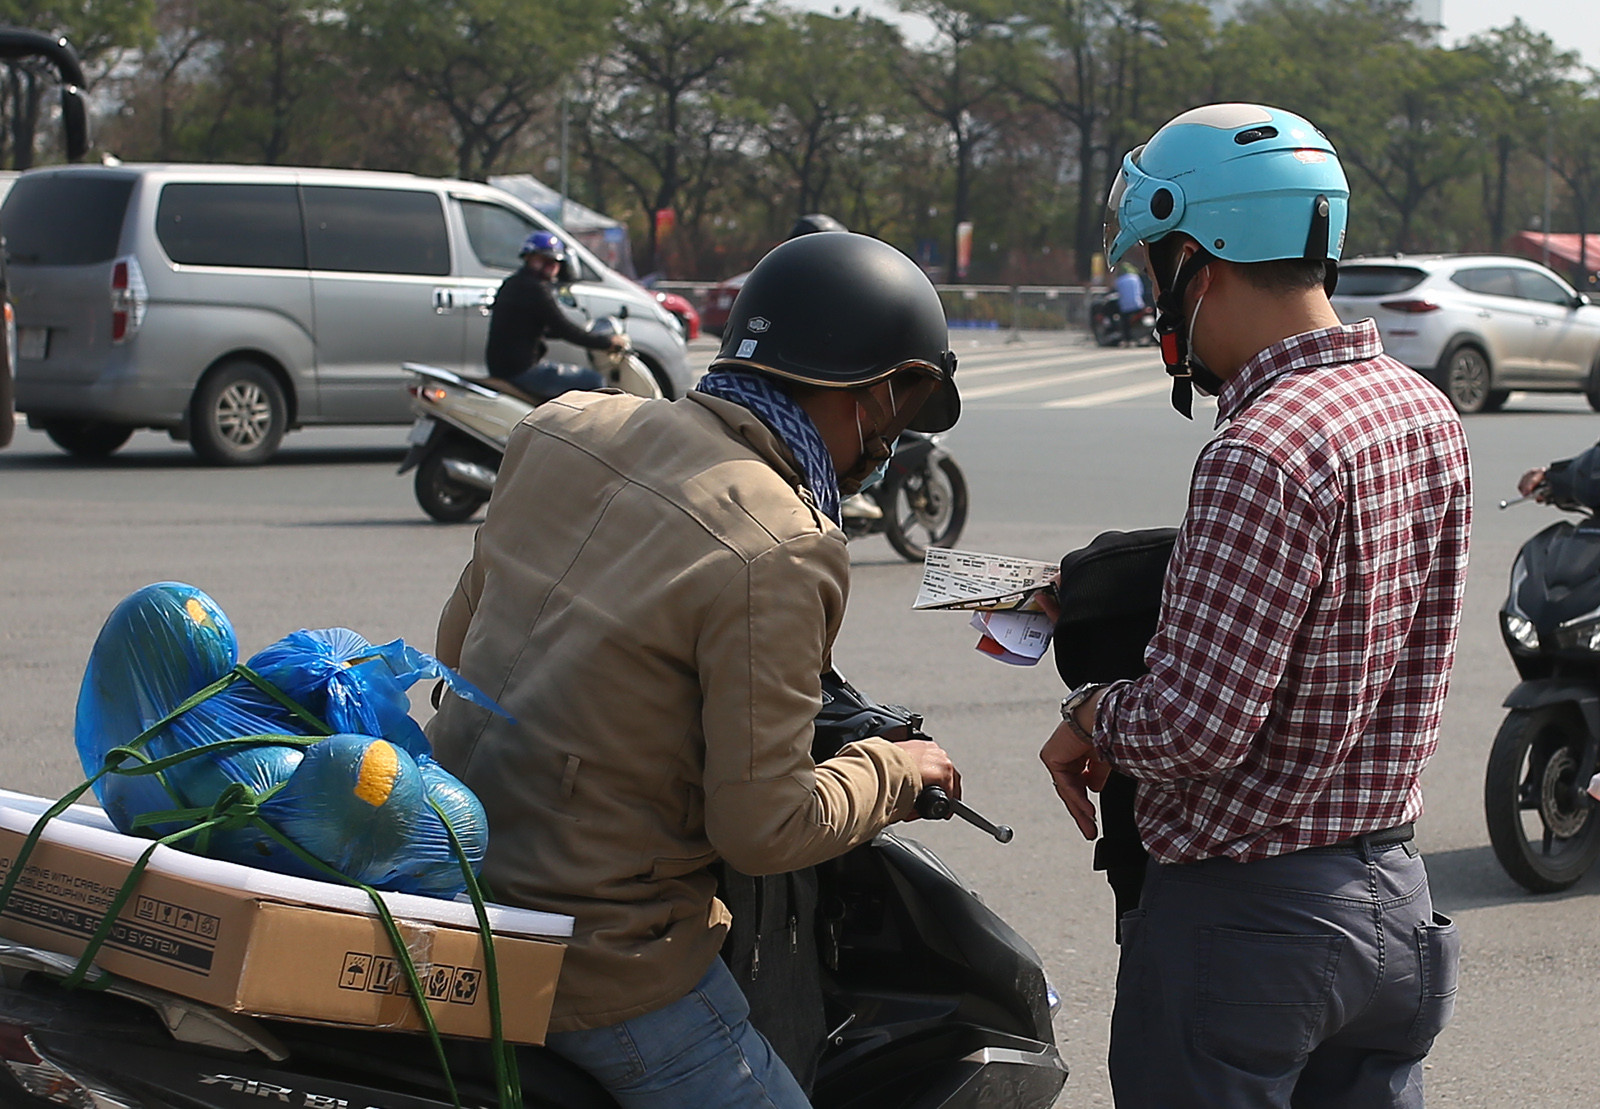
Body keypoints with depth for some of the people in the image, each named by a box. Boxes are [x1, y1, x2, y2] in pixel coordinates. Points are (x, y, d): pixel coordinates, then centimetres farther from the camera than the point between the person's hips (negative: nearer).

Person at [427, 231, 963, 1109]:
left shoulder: (562, 428, 2)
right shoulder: (781, 552, -20)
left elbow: (457, 641, 14)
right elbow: (763, 830, -17)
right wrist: (897, 769, 1)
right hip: (604, 965, -8)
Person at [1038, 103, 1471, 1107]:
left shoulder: (1263, 457, -24)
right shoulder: (1426, 412, 4)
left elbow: (1193, 730, -26)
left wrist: (1095, 714, -5)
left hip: (1247, 913, -8)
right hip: (1393, 898, 8)